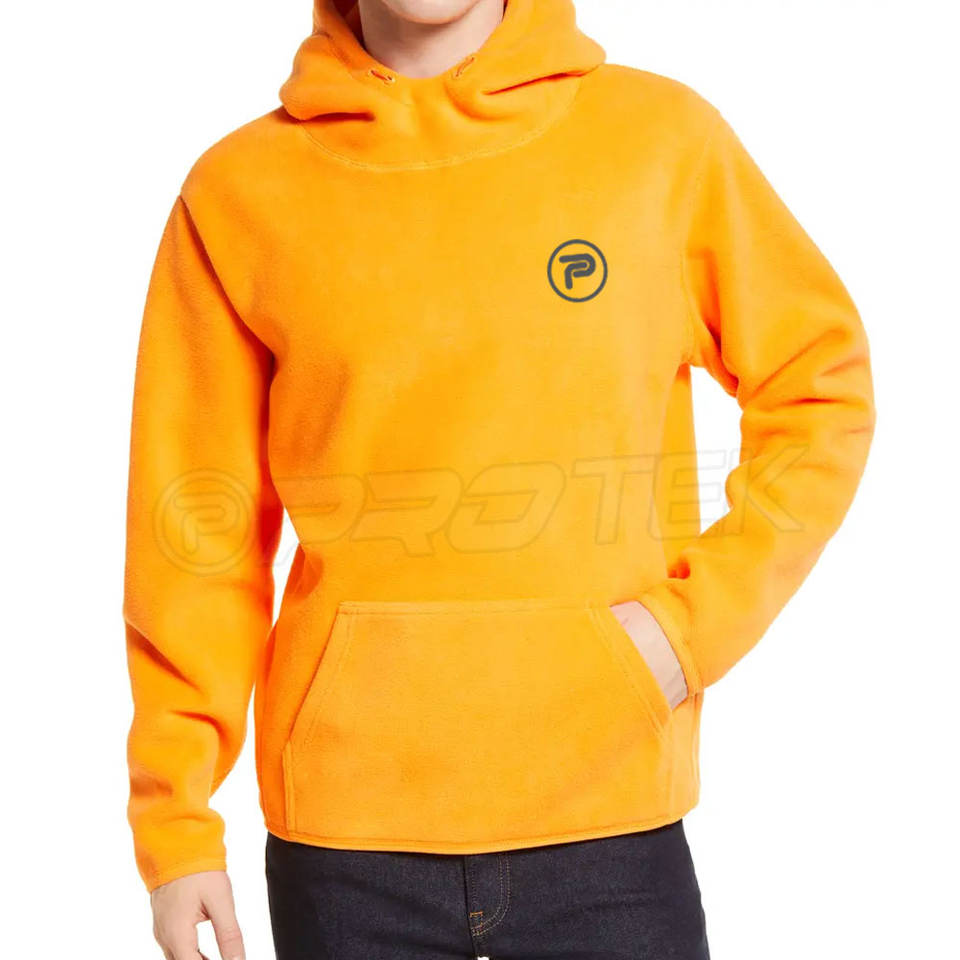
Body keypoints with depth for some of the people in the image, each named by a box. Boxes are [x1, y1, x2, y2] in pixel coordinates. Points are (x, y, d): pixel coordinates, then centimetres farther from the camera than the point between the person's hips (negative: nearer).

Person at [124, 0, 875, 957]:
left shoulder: (664, 136, 0)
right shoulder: (239, 192, 1)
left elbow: (820, 387, 7)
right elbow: (201, 529, 3)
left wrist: (696, 621, -5)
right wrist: (175, 820, 2)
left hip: (609, 814, 0)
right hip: (345, 827, 1)